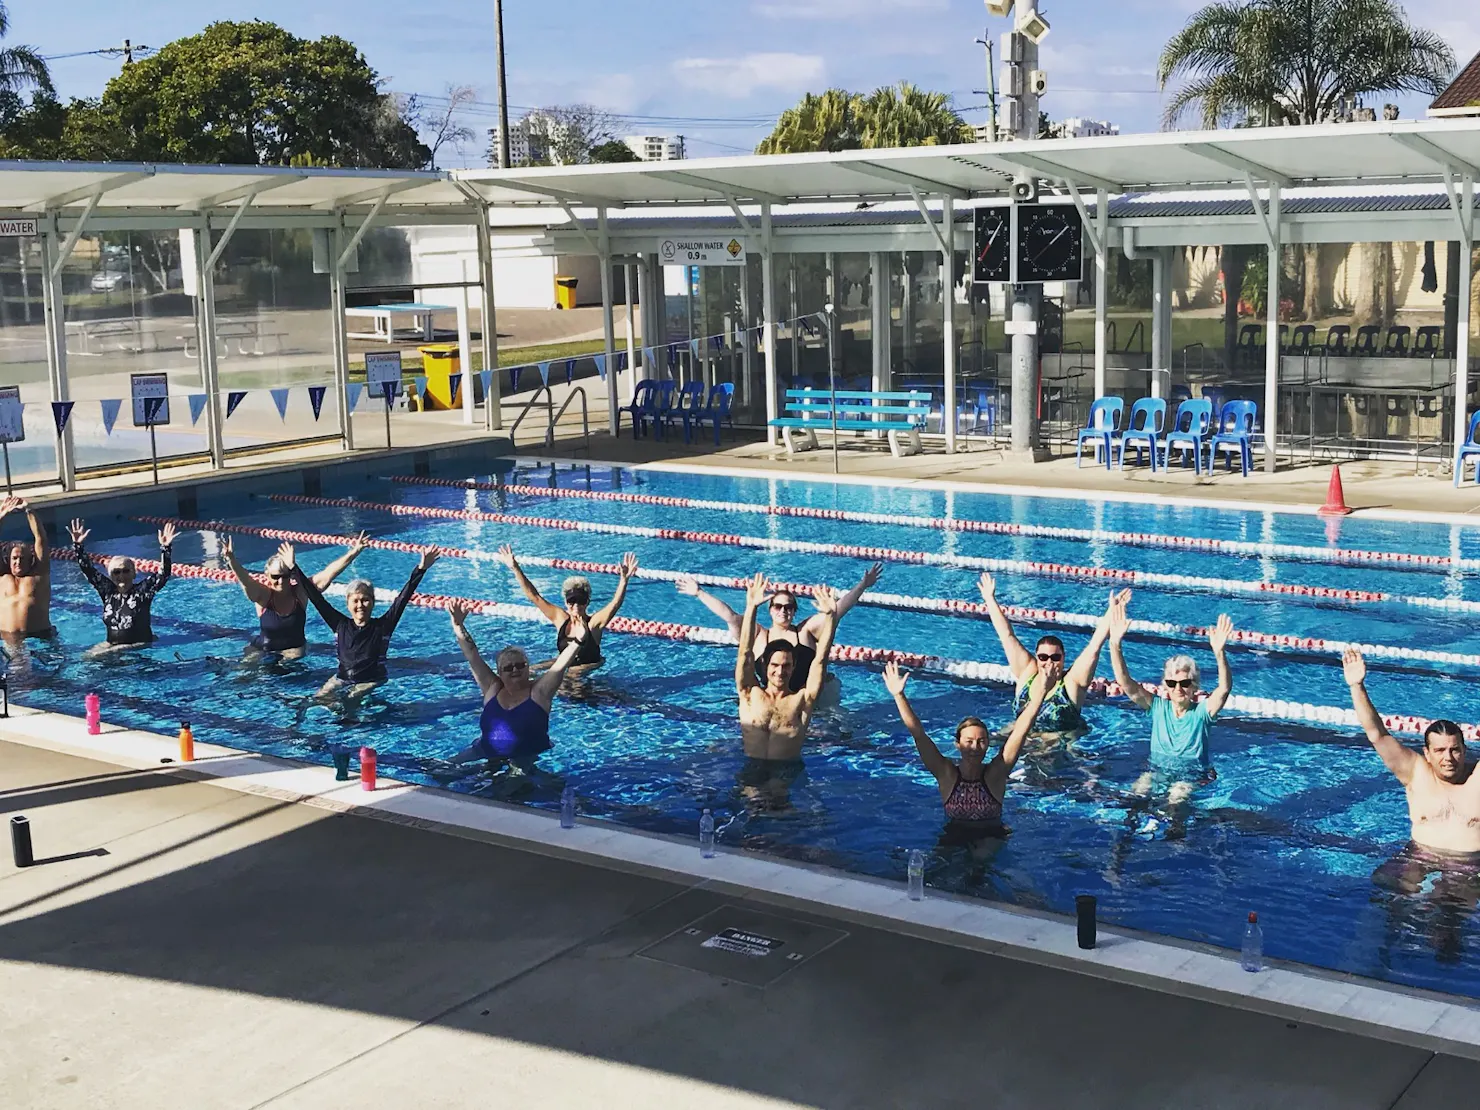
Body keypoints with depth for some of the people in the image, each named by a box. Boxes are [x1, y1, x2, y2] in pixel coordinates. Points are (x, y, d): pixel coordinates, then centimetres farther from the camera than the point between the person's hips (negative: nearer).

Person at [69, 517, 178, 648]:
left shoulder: (142, 590, -9)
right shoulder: (107, 590, 2)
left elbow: (163, 575, -20)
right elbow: (88, 570, 3)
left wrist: (165, 548, -33)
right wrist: (78, 545, -7)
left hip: (141, 644, -5)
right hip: (112, 644, 5)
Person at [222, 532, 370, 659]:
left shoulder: (300, 592, -12)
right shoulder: (263, 595, -15)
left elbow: (329, 573, -19)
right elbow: (244, 579, -33)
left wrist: (353, 553, -29)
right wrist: (231, 559, -54)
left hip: (294, 649, 1)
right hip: (262, 649, -1)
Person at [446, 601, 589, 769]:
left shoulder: (539, 691, -5)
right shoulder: (492, 688, 4)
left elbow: (560, 665, -19)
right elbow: (472, 656, 1)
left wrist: (577, 642, -34)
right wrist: (458, 626, -6)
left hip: (528, 756, -3)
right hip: (486, 753, 3)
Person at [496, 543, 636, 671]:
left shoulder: (594, 623, -13)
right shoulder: (560, 618, -2)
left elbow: (615, 603, -28)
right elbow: (534, 596, -1)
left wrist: (624, 580, -45)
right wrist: (516, 569, -6)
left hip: (589, 671, -4)